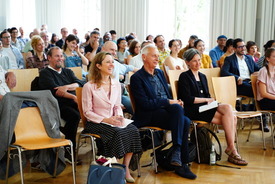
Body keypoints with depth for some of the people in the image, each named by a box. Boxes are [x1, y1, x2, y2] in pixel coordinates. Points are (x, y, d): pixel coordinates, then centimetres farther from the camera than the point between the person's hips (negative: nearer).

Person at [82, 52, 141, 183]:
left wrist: (120, 117, -6)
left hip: (112, 122, 5)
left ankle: (125, 168, -15)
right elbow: (87, 112, -7)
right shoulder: (89, 86, -7)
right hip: (95, 123, -5)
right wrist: (105, 120, -19)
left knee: (133, 130, -23)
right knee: (117, 133, -32)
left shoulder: (116, 84, 11)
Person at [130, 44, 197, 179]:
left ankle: (181, 164, -21)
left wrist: (175, 102, 0)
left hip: (167, 112, 7)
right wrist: (169, 102, -15)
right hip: (149, 116, -7)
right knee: (177, 109, -32)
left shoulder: (160, 73, 20)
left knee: (185, 122, -25)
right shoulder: (137, 78, -4)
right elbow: (145, 104, -14)